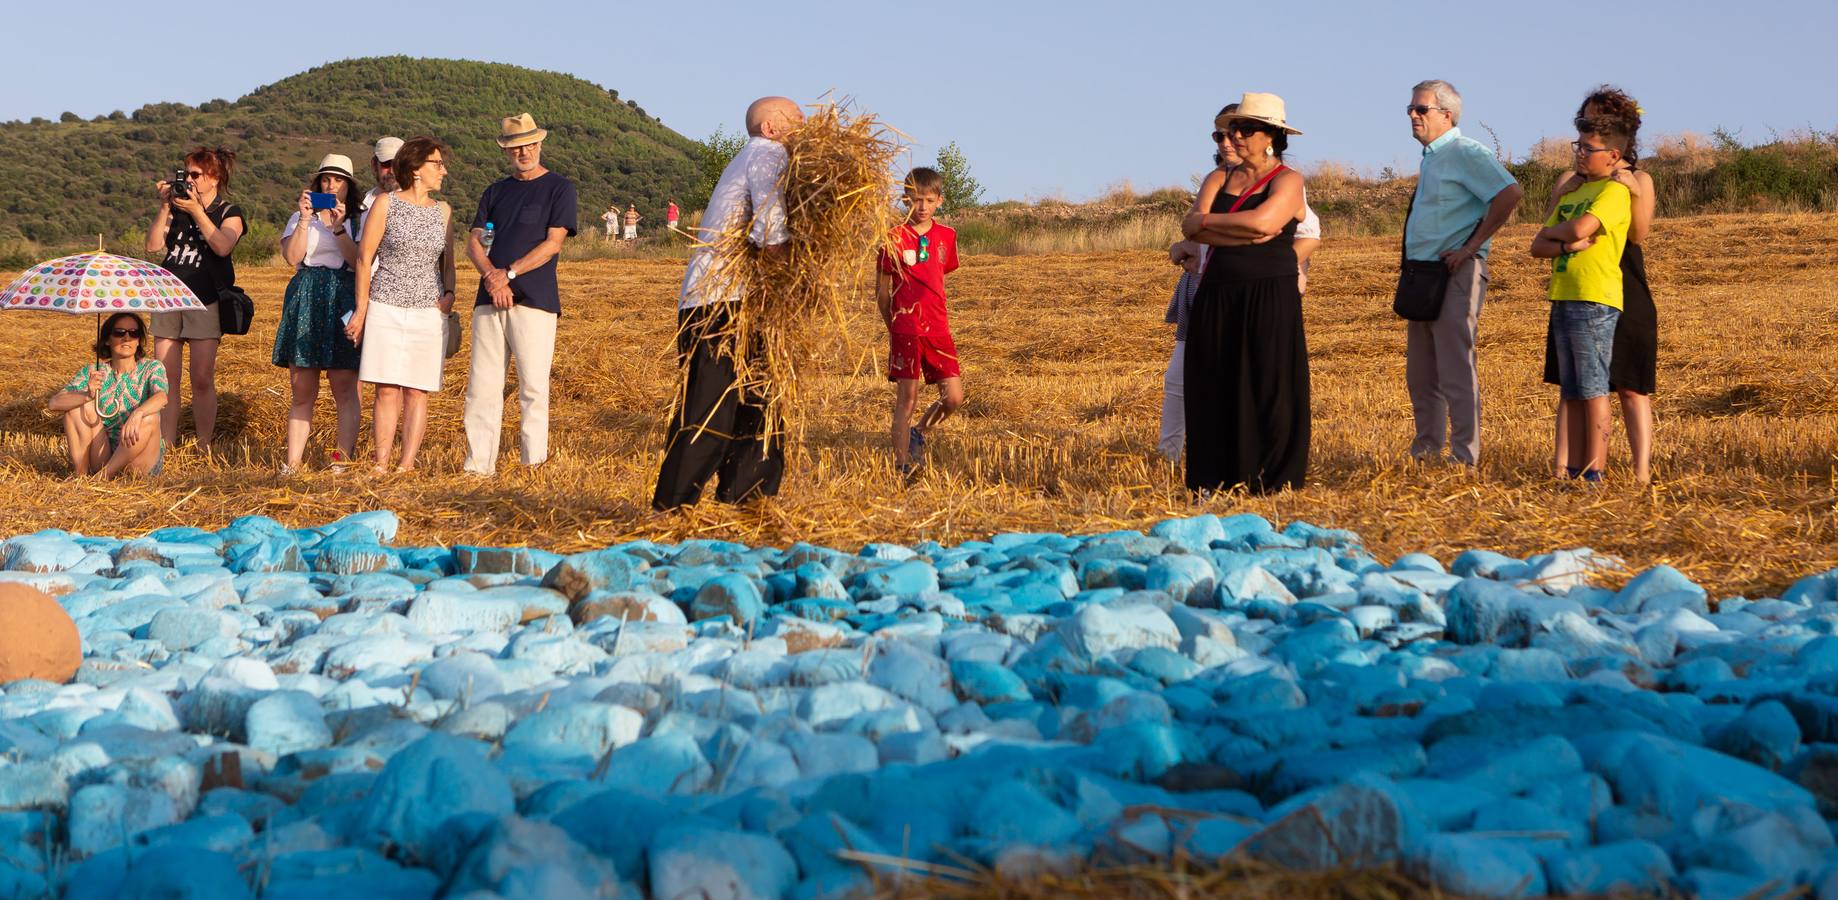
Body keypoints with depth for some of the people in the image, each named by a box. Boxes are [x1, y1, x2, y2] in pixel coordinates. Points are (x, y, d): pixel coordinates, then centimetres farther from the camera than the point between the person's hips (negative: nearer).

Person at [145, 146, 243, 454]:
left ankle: (205, 448, -1)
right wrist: (164, 207, -2)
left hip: (205, 301, -4)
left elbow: (222, 246, -16)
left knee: (202, 379, -8)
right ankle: (166, 447, 3)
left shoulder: (229, 213, 4)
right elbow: (153, 246, 4)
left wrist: (196, 211, -15)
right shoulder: (177, 208, 16)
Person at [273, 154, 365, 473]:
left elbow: (359, 262, -6)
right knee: (302, 391, 1)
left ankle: (343, 457, -5)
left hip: (344, 302, -2)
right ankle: (292, 461, 1)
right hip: (305, 301, 2)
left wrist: (338, 229, -14)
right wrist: (305, 219, -8)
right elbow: (292, 257, -1)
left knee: (345, 387, -6)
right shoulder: (300, 218, 16)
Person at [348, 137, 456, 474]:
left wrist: (449, 293, 0)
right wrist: (361, 310, -3)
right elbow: (364, 258, 0)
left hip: (428, 311, 3)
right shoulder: (386, 204, -1)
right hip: (386, 307, -3)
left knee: (417, 392, -1)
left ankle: (406, 466, 1)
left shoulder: (442, 211, 11)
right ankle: (381, 466, -3)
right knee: (387, 390, -5)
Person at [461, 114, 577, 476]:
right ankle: (478, 466, 5)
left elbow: (553, 243, -5)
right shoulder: (495, 191, 20)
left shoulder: (559, 188, 5)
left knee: (533, 388, -7)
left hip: (534, 300, -5)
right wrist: (491, 276, -8)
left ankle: (534, 466, -4)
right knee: (481, 387, 2)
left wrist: (508, 274, -11)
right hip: (489, 299, 5)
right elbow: (473, 242, 12)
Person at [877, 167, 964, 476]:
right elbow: (881, 289, 4)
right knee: (906, 398, -4)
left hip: (937, 327, 4)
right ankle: (902, 463, 2)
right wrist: (893, 326, 8)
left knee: (954, 398, -1)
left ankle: (919, 432, 27)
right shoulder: (895, 237, -4)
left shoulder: (946, 236, 8)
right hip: (905, 330, -4)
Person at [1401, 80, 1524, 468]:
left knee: (1456, 372, -7)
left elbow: (1510, 193, -23)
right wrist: (1412, 271, 16)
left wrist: (1472, 246, -21)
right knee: (1421, 374, 13)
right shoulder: (1430, 158, 17)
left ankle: (1465, 459, -3)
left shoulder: (1466, 153, -11)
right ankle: (1426, 452, 22)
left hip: (1455, 275, -10)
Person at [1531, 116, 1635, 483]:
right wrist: (1566, 246, -8)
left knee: (1593, 389, -8)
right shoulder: (1570, 194, 20)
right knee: (1571, 393, 8)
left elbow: (1580, 228, -20)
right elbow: (1538, 247, 13)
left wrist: (1553, 231, 2)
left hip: (1595, 301, -8)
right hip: (1562, 300, 8)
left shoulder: (1615, 191, -5)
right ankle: (1574, 471, 10)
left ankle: (1595, 473, -7)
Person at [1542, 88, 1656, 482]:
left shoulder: (1639, 179, 5)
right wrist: (1564, 195, -14)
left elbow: (1638, 235, -10)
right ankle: (1562, 467, 0)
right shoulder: (1571, 180, 13)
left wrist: (1634, 192, -26)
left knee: (1631, 387, -3)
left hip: (1625, 297, -3)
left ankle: (1642, 471, -4)